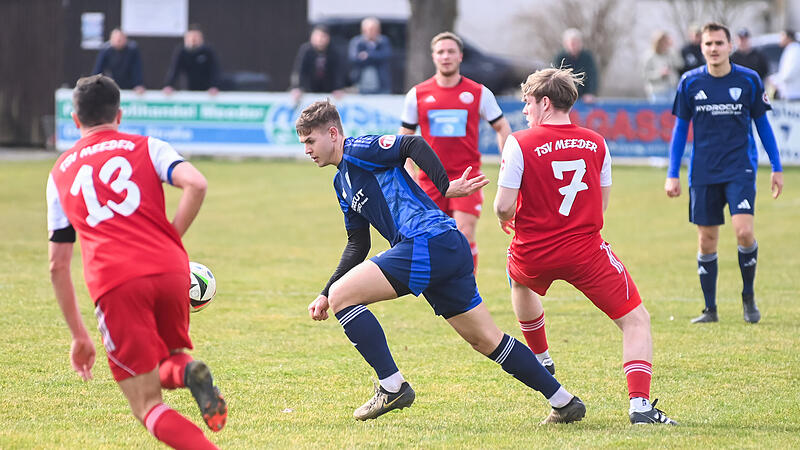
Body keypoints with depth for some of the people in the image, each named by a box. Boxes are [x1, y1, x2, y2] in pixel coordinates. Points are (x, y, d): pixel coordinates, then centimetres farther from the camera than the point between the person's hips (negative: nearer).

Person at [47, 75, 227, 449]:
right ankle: (185, 370, -12)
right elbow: (196, 184, -3)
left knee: (149, 407, 3)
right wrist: (172, 240, 8)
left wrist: (78, 336, 29)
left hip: (114, 284, -1)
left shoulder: (59, 174, 24)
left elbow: (57, 266, 23)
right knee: (164, 369, 26)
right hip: (170, 271, 1)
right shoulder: (147, 148, 19)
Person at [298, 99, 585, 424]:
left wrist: (445, 187, -21)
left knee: (342, 296, -9)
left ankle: (392, 386, -9)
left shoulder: (358, 151, -1)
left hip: (427, 242, -10)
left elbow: (414, 145, -14)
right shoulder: (342, 183, 26)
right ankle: (564, 401, 16)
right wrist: (325, 294, 21)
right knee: (486, 339, 13)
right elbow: (357, 246, 28)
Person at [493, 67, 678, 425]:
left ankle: (540, 359, 52)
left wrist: (506, 219, 12)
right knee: (636, 319, 4)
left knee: (520, 280, 37)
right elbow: (602, 203, 11)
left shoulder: (519, 144, -9)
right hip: (586, 251, 0)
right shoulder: (596, 143, 3)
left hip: (533, 254, 0)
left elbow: (504, 206, -11)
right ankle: (639, 403, -15)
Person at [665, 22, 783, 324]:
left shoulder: (749, 80, 0)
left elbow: (762, 123, 8)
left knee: (743, 231, -17)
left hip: (740, 168, -2)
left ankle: (748, 297, 4)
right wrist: (672, 174, 5)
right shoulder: (690, 83, 2)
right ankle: (710, 309, 15)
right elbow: (680, 127, 9)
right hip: (703, 172, 2)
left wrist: (776, 168, 8)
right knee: (706, 241, 4)